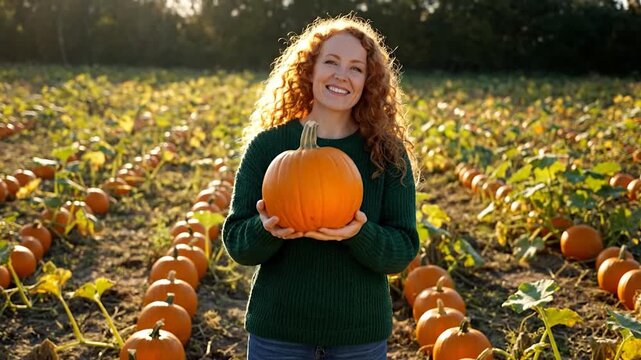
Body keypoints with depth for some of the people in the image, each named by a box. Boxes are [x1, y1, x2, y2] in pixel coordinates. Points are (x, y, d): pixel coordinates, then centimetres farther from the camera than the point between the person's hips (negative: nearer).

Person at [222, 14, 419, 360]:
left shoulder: (388, 153, -4)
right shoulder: (267, 144, -5)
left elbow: (403, 249, -6)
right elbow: (236, 241, -4)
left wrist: (360, 234, -25)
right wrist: (267, 229, -24)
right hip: (277, 331, 0)